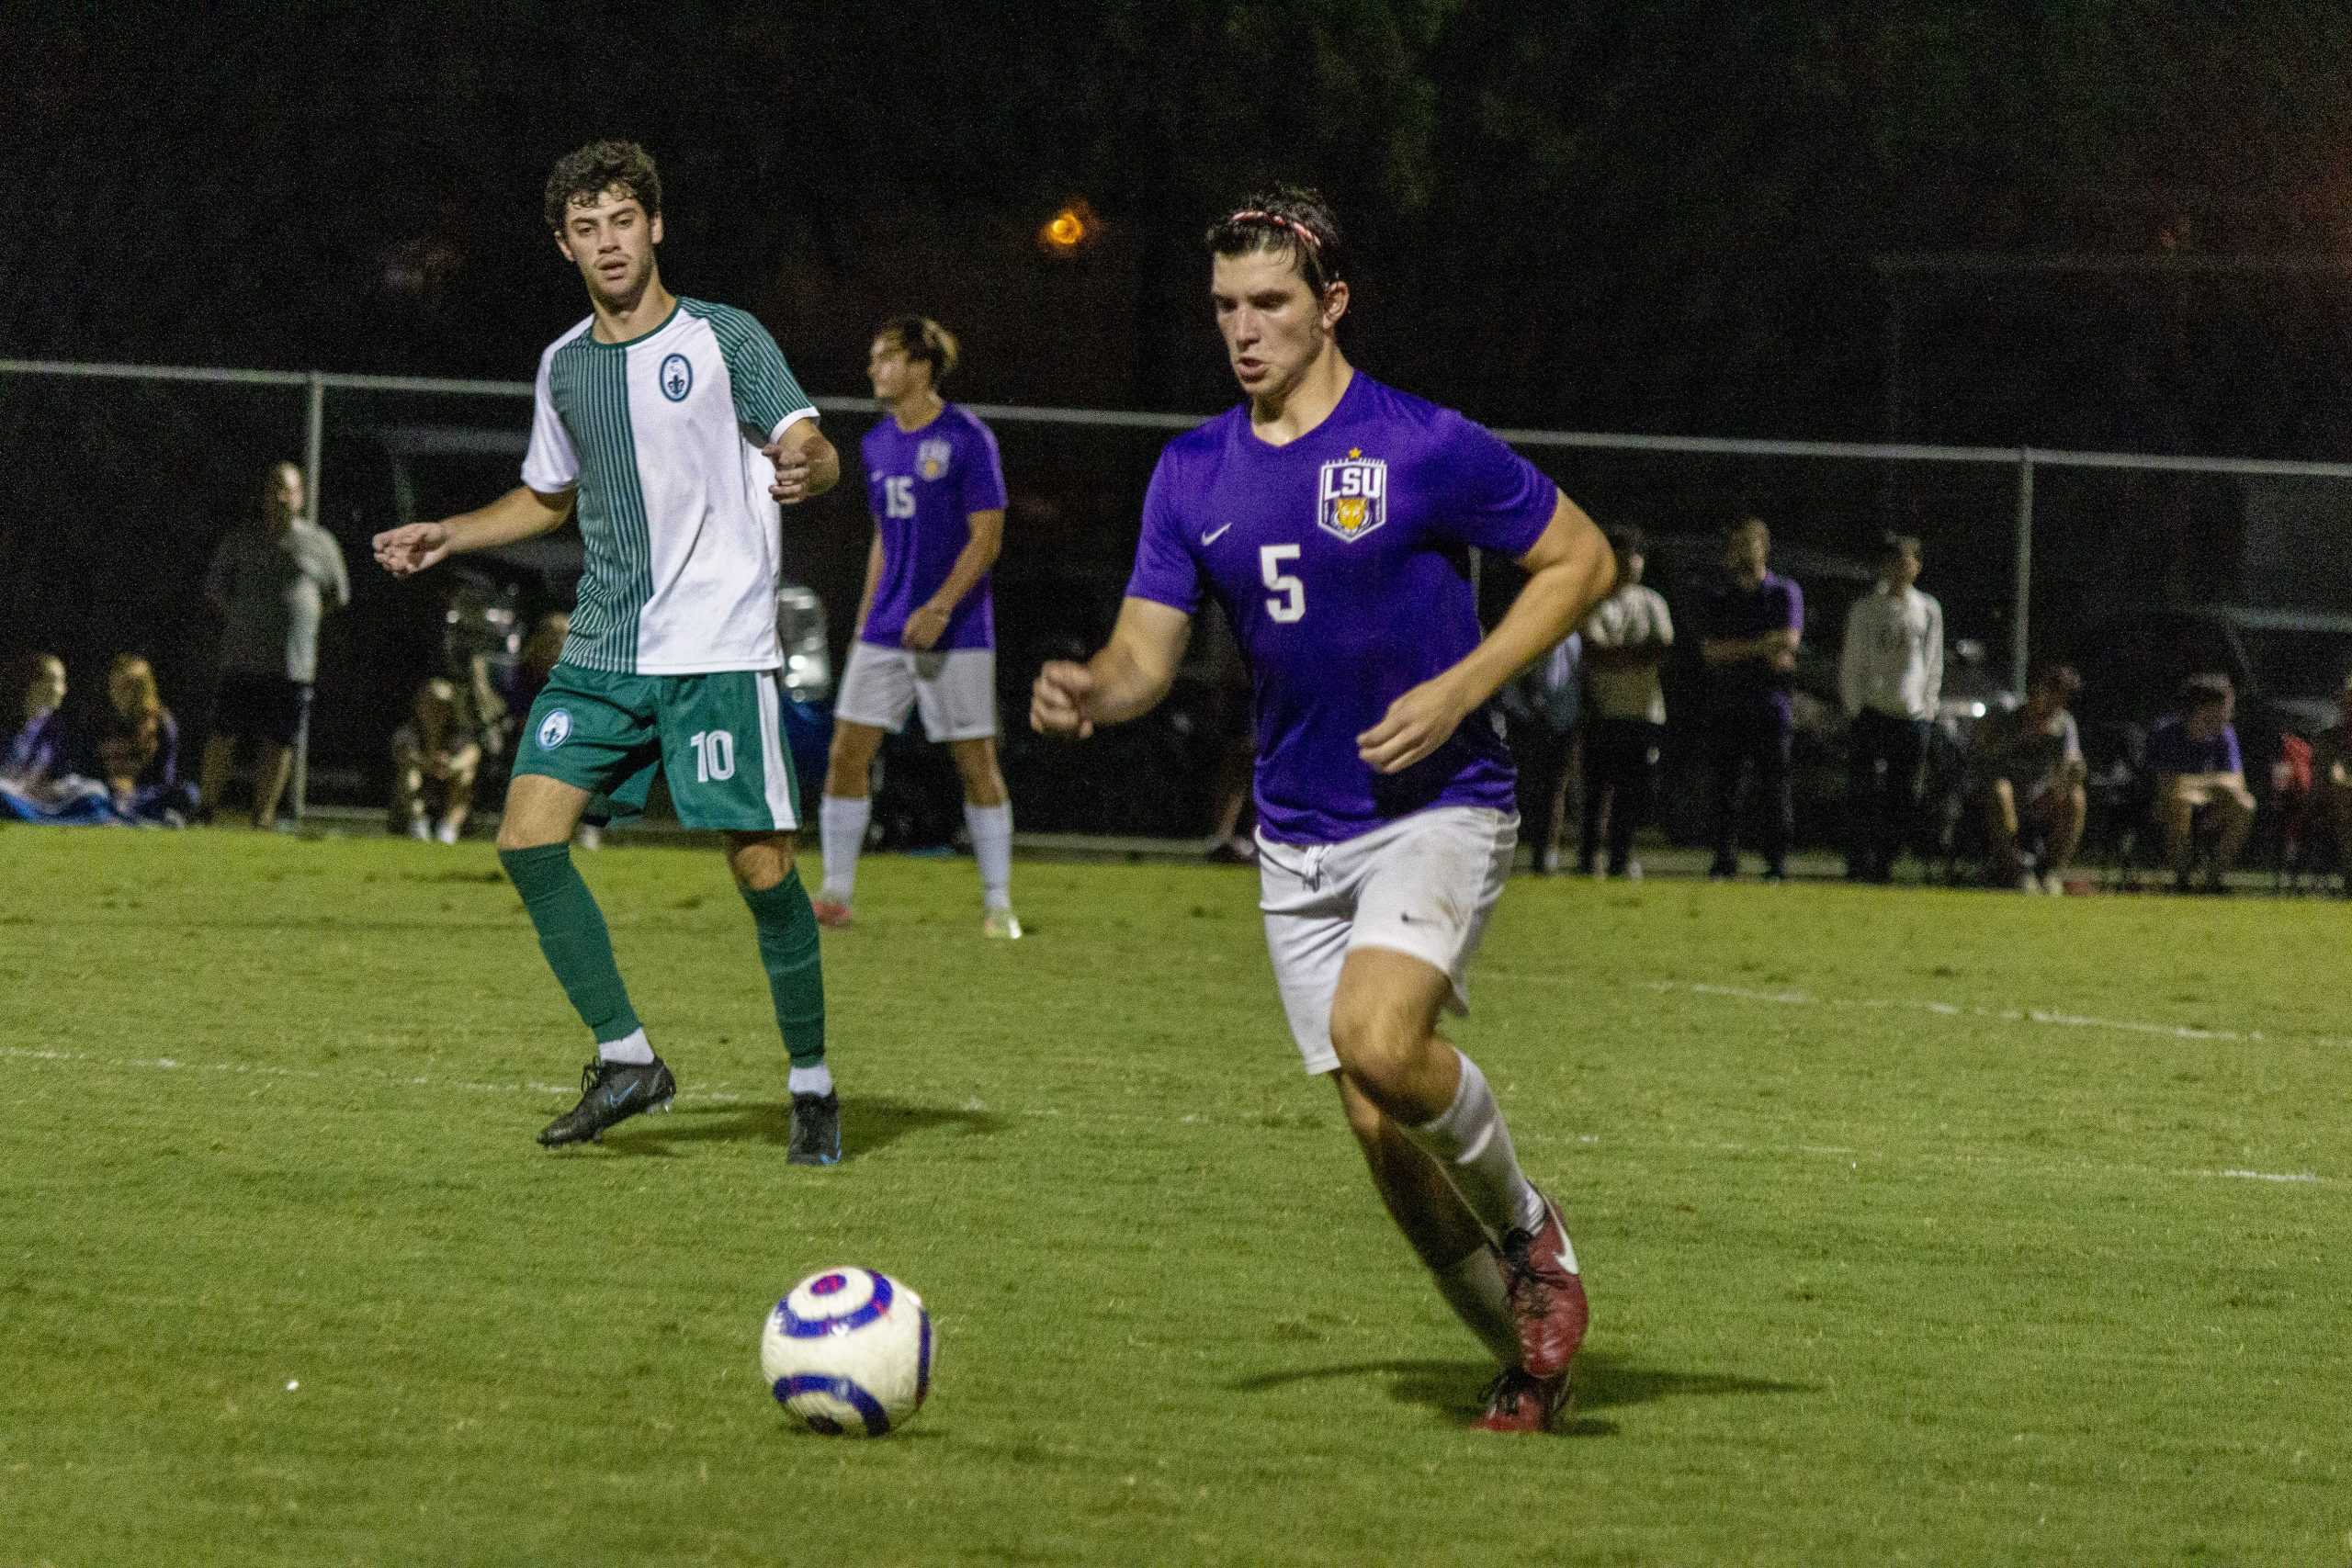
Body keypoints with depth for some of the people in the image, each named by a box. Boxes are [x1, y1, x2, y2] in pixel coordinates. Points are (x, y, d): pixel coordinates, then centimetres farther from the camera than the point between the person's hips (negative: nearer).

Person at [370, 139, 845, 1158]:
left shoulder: (725, 340, -3)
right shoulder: (564, 366, 13)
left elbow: (812, 451, -10)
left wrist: (803, 468, -34)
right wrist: (448, 536, 16)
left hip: (718, 648, -5)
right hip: (602, 650, 5)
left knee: (760, 863, -9)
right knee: (527, 836, -7)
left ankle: (812, 1084, 7)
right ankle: (624, 1057, 3)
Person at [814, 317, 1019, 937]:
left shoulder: (966, 438, -10)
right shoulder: (879, 443, 11)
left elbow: (986, 538, -12)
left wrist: (939, 608, -21)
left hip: (955, 632, -6)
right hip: (887, 630, 6)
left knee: (976, 762, -1)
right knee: (847, 752, -1)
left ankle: (997, 904, 7)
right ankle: (836, 895, 7)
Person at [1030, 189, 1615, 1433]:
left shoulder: (1423, 448, -10)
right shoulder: (1193, 473, 5)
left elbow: (1581, 558, -3)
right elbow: (1148, 652, 4)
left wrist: (1461, 689, -14)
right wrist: (1089, 690, -21)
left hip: (1437, 807, -5)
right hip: (1297, 838, 5)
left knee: (1376, 1040, -29)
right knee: (1377, 1126, 2)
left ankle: (1529, 1230, -1)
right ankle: (1527, 1354, 20)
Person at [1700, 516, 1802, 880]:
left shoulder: (1784, 592, 8)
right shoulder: (1719, 597, 15)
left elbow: (1789, 641, -7)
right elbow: (1711, 651, 1)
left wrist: (1734, 650, -8)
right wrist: (1762, 648, -10)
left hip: (1770, 704, -3)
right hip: (1726, 705, 3)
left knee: (1774, 785, -5)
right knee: (1725, 785, 0)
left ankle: (1777, 862, -3)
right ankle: (1724, 860, 4)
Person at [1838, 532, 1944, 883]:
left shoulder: (1928, 610, 11)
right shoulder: (1866, 610, 4)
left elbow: (1933, 666, 15)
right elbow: (1851, 663, 4)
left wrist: (1928, 708, 7)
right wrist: (1855, 707, -4)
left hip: (1912, 715, 3)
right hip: (1872, 711, -3)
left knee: (1905, 800, 1)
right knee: (1863, 794, -8)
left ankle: (1884, 863, 11)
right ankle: (1859, 864, -7)